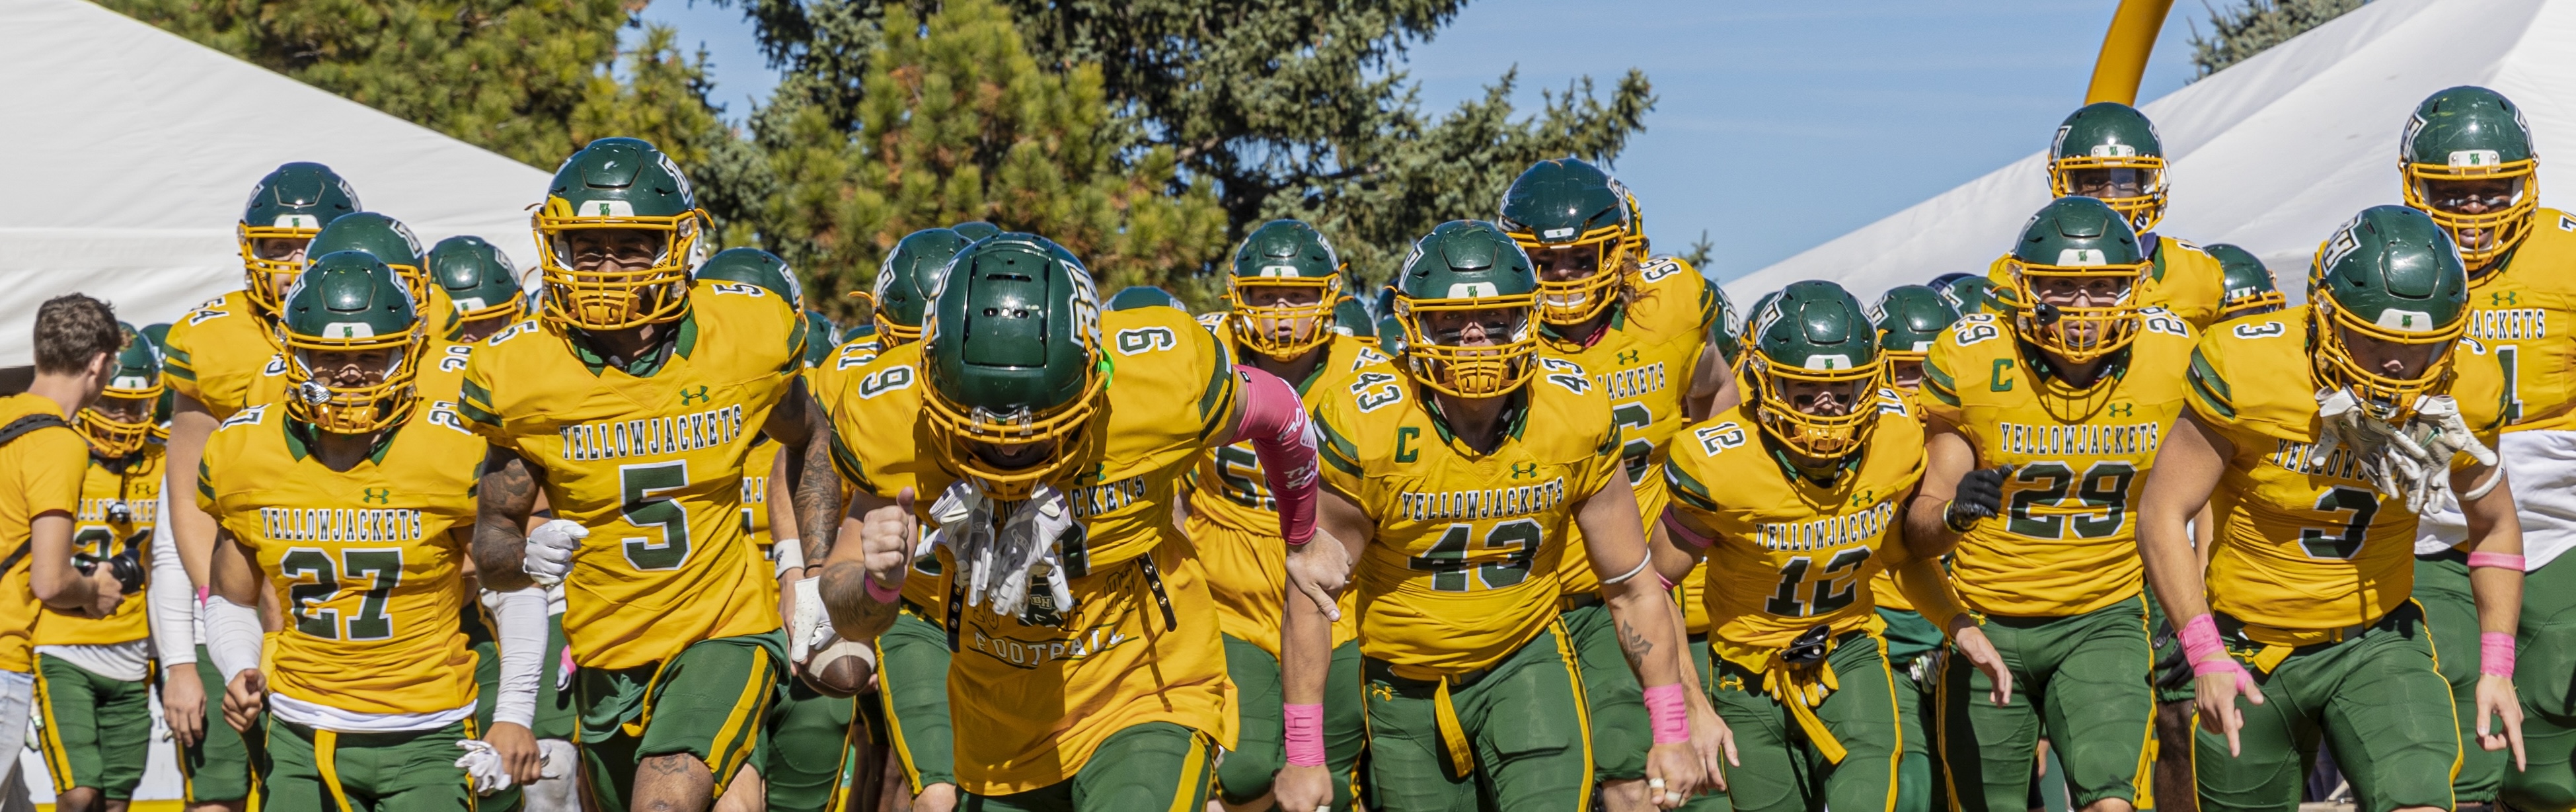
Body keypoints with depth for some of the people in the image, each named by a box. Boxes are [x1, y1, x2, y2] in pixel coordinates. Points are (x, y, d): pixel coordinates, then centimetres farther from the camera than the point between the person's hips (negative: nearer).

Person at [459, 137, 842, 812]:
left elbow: (809, 441, 13)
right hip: (608, 658, 3)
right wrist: (525, 556, -23)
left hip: (724, 635, -2)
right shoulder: (521, 372, -10)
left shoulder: (750, 337, -9)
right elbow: (492, 532, 1)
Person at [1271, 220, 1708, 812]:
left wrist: (1672, 731, -4)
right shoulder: (1365, 427, -22)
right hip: (1405, 682, 0)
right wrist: (1303, 757, -12)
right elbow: (1311, 602, -12)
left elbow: (1632, 587, -4)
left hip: (1526, 657, 0)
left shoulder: (1576, 413, -16)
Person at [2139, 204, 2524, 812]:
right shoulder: (2250, 372, -21)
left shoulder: (2460, 395, -11)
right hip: (2249, 650, -1)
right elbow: (2163, 516, -15)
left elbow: (2494, 526, 8)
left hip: (2376, 642, 1)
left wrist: (2497, 665, 0)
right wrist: (2205, 654, -22)